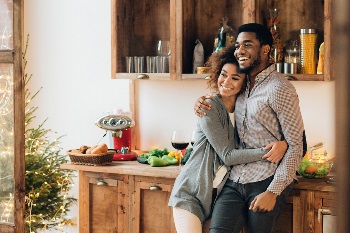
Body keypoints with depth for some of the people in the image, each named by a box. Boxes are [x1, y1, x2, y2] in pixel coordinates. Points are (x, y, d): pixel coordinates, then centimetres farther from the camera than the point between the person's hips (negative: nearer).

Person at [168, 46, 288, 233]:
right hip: (191, 195, -5)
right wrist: (266, 153, -25)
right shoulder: (210, 107, -11)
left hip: (221, 195, 5)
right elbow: (227, 155, -16)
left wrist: (283, 144, -17)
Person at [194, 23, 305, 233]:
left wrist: (273, 192, -16)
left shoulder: (279, 89, -9)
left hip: (266, 183, -6)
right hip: (235, 181, 6)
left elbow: (296, 146, -12)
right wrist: (202, 103, 10)